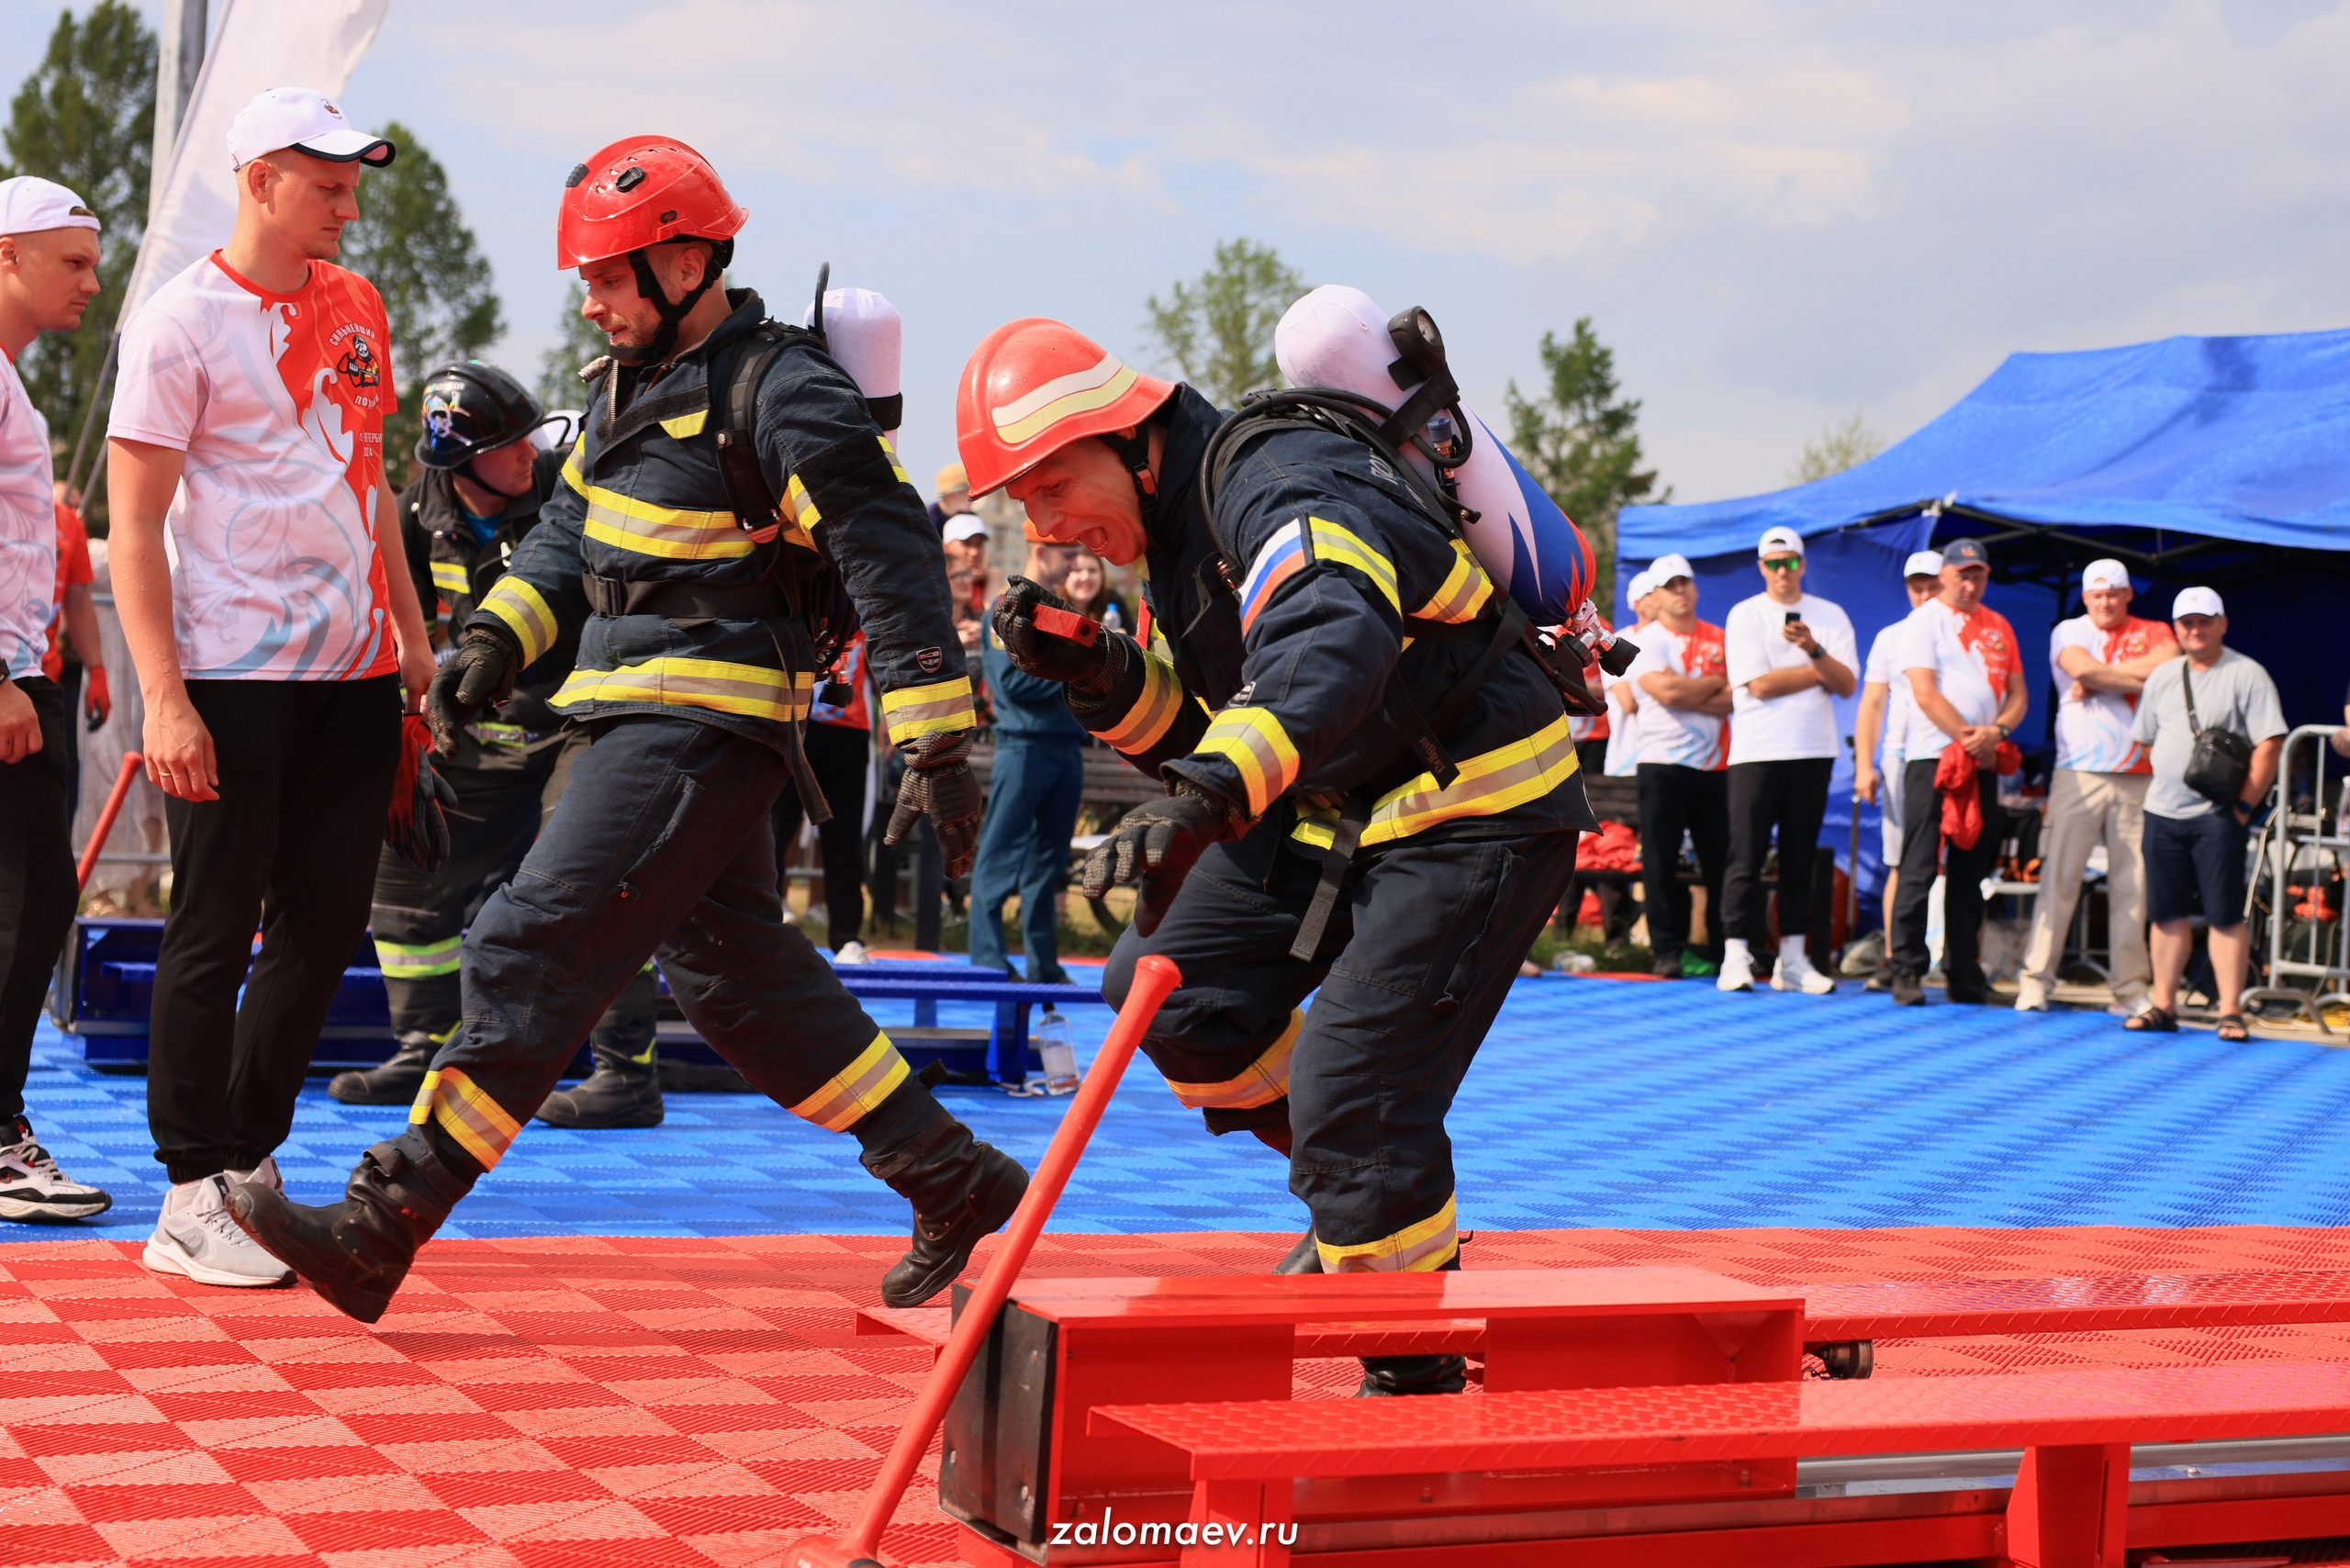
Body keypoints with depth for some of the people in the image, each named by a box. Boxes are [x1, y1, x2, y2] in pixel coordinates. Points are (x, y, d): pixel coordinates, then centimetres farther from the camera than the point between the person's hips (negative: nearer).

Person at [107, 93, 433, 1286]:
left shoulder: (355, 305, 12)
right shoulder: (181, 323, -8)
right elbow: (133, 527, -10)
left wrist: (411, 630, 16)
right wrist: (163, 698, -17)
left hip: (354, 669, 7)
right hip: (234, 678, -6)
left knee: (327, 922, 9)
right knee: (214, 936, -1)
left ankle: (252, 1162, 22)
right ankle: (194, 1198, 7)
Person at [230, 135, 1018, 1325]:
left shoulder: (783, 397, -14)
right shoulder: (628, 377, 14)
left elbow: (894, 564, -16)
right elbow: (570, 531, 24)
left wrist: (936, 749, -18)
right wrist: (494, 641, 8)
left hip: (704, 726, -10)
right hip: (643, 715, 10)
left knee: (537, 949, -12)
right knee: (732, 969, 13)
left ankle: (382, 1228, -8)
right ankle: (953, 1182, 21)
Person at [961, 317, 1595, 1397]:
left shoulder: (1283, 492, -24)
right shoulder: (1175, 526, 7)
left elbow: (1329, 652, -46)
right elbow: (1196, 730, 13)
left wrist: (1215, 793, -60)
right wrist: (1096, 673, -7)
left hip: (1481, 815, -10)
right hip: (1344, 811, 10)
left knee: (1352, 1093, -15)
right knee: (1169, 984, 5)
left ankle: (1416, 1378, 3)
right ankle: (1358, 1196, 22)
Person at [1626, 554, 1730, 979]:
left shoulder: (1721, 639, 13)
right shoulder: (1647, 641, 3)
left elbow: (1736, 698, 0)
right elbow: (1666, 691, -13)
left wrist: (1687, 697, -12)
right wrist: (1716, 684, 0)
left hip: (1716, 765, 3)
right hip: (1664, 764, -3)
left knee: (1722, 859, 1)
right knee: (1661, 861, -4)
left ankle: (1727, 951, 7)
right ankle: (1669, 951, 2)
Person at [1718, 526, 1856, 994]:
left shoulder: (1831, 616, 12)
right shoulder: (1745, 615, 3)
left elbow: (1847, 685, 2)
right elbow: (1760, 684, -8)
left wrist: (1813, 648, -14)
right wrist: (1821, 671, 0)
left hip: (1813, 752, 3)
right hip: (1756, 750, -3)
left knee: (1800, 855, 5)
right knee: (1746, 855, -7)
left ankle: (1793, 959, 8)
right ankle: (1736, 956, -5)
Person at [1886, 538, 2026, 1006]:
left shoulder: (1999, 626, 16)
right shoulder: (1924, 620, 0)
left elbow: (2018, 694, 12)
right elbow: (1925, 692, -10)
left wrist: (1996, 731, -7)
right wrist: (1968, 738, -11)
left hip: (1983, 762, 5)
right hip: (1932, 756, -5)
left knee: (1970, 870, 7)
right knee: (1918, 867, -7)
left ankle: (1964, 974, 12)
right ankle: (1907, 972, -4)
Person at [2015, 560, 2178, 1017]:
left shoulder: (2153, 633, 13)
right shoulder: (2069, 632, 9)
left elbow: (2172, 665, -8)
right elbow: (2084, 669, -12)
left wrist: (2101, 681, -9)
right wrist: (2141, 673, -3)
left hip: (2137, 778, 2)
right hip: (2079, 772, -2)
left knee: (2133, 884, 2)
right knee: (2059, 875, -6)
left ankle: (2129, 988, 7)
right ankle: (2035, 979, -3)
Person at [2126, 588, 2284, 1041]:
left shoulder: (2247, 675, -4)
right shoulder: (2162, 677, 13)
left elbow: (2269, 744, -9)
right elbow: (2145, 740, 22)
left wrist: (2244, 805, -12)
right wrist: (2171, 779, 10)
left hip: (2218, 816, -5)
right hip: (2163, 812, 5)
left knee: (2225, 915, -6)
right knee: (2166, 912, 7)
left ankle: (2231, 1012, -3)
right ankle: (2163, 1007, 14)